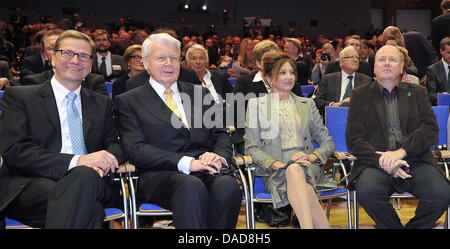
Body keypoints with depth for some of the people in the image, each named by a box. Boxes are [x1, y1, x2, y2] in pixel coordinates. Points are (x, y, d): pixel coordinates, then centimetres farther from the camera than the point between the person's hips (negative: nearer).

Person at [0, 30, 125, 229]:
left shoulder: (101, 103, 23)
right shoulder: (19, 97, 8)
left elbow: (114, 145, 16)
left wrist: (101, 164, -11)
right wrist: (77, 161, -18)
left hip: (87, 180, 4)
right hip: (30, 186, -4)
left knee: (85, 175, -35)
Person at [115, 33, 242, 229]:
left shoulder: (201, 94, 23)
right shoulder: (128, 101, 10)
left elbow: (221, 135, 20)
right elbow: (135, 149, -3)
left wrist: (218, 156, -6)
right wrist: (187, 163, -15)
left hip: (205, 170, 4)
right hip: (160, 174, -3)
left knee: (227, 185, -32)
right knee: (191, 187, -37)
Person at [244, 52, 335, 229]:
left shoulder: (307, 104, 21)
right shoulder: (256, 104, 13)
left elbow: (327, 142, 18)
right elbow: (251, 148, 5)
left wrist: (311, 157, -5)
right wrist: (277, 164, -13)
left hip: (307, 167, 2)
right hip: (274, 171, -1)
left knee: (295, 170, -36)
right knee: (294, 170, -37)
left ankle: (307, 225, -43)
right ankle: (324, 225, -40)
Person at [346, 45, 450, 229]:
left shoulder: (417, 92, 17)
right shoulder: (361, 95, 12)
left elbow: (431, 129, 4)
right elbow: (354, 140, 2)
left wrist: (402, 151, -13)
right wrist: (384, 163, -13)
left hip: (416, 160, 2)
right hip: (376, 161, -1)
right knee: (367, 191, -33)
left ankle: (415, 227, 2)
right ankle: (394, 227, -6)